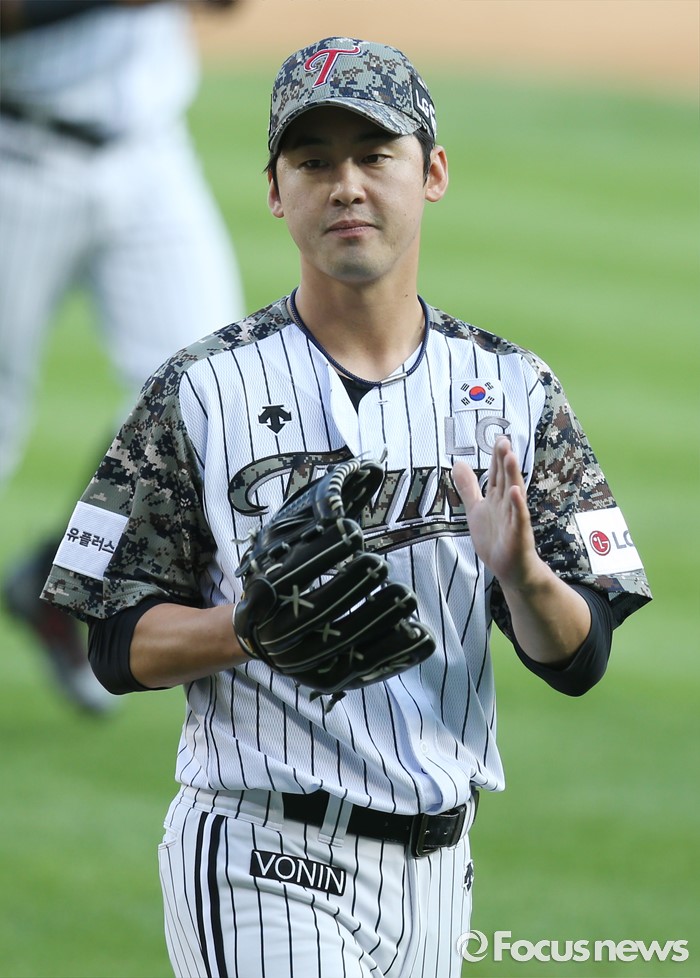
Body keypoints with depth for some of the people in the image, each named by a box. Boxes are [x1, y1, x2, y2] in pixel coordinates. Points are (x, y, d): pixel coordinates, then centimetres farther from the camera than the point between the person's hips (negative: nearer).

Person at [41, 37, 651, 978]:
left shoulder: (515, 390, 7)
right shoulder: (201, 391, -2)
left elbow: (579, 662, 3)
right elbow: (122, 650, -2)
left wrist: (521, 574, -18)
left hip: (436, 867, 4)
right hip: (264, 862, -4)